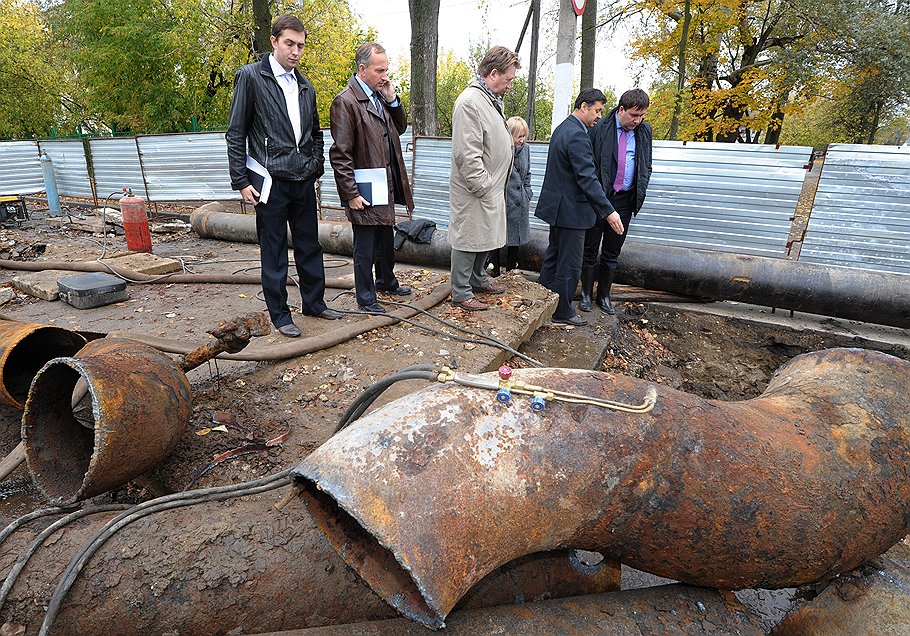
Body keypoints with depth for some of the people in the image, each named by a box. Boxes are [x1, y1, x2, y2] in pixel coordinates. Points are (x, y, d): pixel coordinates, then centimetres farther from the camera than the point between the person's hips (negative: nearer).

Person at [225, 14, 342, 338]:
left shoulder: (305, 86, 14)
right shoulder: (250, 77, -2)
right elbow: (236, 134, -4)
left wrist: (316, 166, 12)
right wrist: (241, 180, -8)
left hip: (304, 181, 5)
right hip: (271, 181, -5)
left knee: (310, 246, 12)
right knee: (273, 252, 3)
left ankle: (314, 303, 26)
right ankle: (280, 315, 14)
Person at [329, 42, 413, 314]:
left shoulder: (380, 96, 9)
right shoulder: (345, 101, -14)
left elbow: (400, 128, 18)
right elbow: (340, 154, -16)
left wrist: (393, 99, 2)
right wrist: (351, 194, -17)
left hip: (386, 187, 8)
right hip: (365, 190, -8)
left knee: (386, 237, 21)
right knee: (365, 244, 4)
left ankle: (386, 280, 41)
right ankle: (366, 297, 18)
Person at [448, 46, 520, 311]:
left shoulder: (493, 99, 14)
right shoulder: (470, 102, -19)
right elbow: (467, 154, -24)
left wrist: (495, 184, 19)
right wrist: (481, 186, -21)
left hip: (491, 187, 10)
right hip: (474, 190, -10)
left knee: (486, 237, 20)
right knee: (468, 239, 0)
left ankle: (478, 279, 36)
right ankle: (461, 293, 11)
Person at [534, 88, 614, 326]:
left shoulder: (562, 128, 13)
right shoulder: (577, 135, -20)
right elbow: (587, 178, -26)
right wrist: (608, 211, -25)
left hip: (557, 206, 11)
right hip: (571, 209, -11)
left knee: (554, 255, 20)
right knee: (570, 263, 1)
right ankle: (562, 311, 13)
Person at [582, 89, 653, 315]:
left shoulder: (645, 131, 6)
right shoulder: (599, 128, -8)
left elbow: (646, 166, 16)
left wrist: (640, 193, 4)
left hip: (625, 200, 4)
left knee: (612, 252, 10)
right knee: (590, 249, 5)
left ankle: (604, 295, 23)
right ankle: (586, 294, 19)